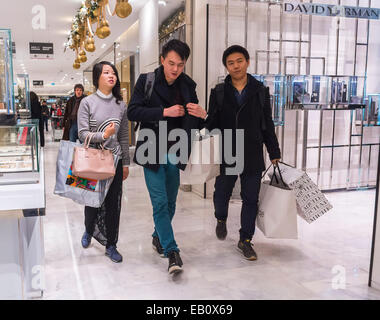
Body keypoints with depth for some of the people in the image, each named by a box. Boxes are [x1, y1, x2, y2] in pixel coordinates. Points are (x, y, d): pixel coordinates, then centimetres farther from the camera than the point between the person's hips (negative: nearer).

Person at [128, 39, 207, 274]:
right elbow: (133, 112, -14)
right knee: (160, 202, -7)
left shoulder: (188, 86, 4)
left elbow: (193, 124, 9)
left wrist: (203, 115, -15)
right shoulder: (147, 81, -5)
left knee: (170, 203, 13)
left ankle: (159, 237, 37)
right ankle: (171, 251, 1)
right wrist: (165, 112, -23)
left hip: (174, 154, 4)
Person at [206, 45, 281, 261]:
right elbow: (212, 124, 4)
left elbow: (268, 125, 8)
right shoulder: (219, 92, 3)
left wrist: (275, 153, 7)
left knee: (251, 199, 6)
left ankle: (246, 240, 23)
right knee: (222, 193, 9)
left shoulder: (261, 91, 4)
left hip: (253, 156, 1)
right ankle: (221, 219, 43)